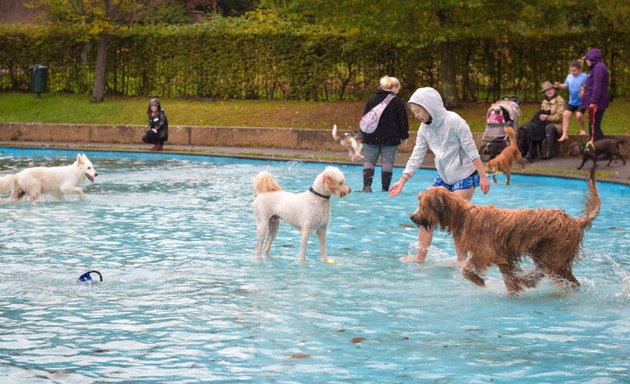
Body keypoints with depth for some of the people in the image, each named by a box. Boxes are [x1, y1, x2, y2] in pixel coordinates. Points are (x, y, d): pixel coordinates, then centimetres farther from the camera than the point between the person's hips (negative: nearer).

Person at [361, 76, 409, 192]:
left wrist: (364, 134, 18)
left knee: (368, 161, 5)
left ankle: (367, 186, -12)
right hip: (390, 139, -2)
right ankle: (385, 189, 3)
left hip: (371, 137, 2)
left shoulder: (372, 99, 6)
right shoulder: (398, 102, -4)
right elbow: (403, 120, -2)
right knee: (387, 163, 3)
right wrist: (404, 136, 7)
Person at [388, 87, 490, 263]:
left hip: (464, 176, -7)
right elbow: (416, 156, 3)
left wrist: (483, 177, -19)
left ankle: (461, 261, 1)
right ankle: (420, 257, 4)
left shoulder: (454, 122, -20)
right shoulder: (424, 128, -1)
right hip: (443, 177, 7)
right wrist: (402, 181, -2)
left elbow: (471, 150, -18)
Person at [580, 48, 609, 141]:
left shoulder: (598, 67, -14)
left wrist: (593, 101, -23)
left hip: (596, 103, -11)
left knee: (594, 126, -9)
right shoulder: (596, 67, 18)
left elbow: (597, 86, -21)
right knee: (593, 126, 14)